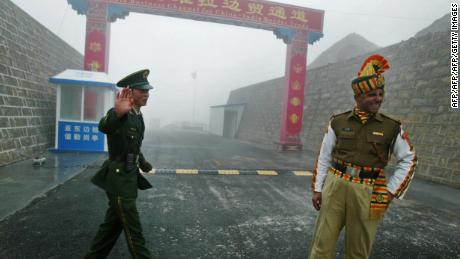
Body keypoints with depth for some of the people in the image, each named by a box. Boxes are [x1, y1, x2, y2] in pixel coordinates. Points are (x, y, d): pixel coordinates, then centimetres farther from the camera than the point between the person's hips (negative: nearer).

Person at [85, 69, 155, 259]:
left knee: (113, 223, 21)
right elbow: (104, 126, -44)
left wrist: (143, 164, 22)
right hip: (119, 179, -9)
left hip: (130, 178, 9)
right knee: (133, 231, 1)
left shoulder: (138, 115, 8)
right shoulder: (118, 113, -19)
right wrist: (117, 114, -62)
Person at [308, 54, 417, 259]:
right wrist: (317, 189, 3)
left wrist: (391, 190, 3)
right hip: (335, 187, 0)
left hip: (367, 194, 0)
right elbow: (324, 158, 5)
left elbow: (409, 160, 10)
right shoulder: (337, 123, 0)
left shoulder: (392, 128, 0)